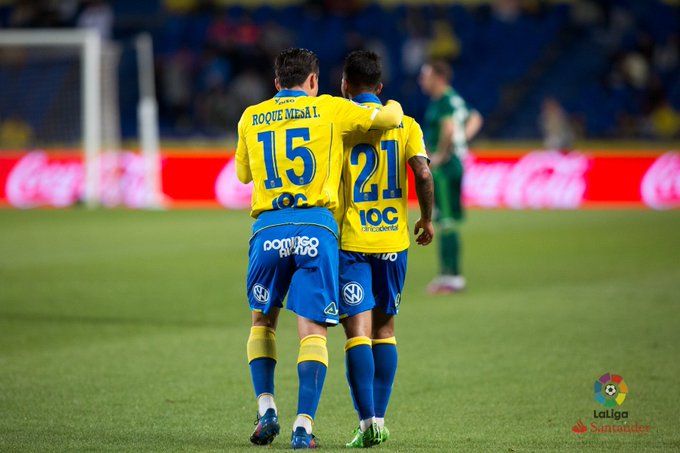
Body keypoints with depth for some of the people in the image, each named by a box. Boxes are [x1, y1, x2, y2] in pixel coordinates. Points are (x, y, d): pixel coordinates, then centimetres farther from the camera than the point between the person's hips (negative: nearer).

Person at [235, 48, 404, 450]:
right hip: (317, 227, -2)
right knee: (313, 330, -1)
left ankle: (266, 408, 8)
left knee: (262, 321, 21)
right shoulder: (329, 109, 6)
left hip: (269, 229, 2)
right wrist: (393, 106, 33)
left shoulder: (250, 118, 14)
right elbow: (391, 117, 10)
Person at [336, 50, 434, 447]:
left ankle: (367, 420, -14)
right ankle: (379, 418, 13)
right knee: (385, 329, 14)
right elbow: (423, 174, -7)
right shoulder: (405, 124, 3)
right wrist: (427, 219, 8)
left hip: (350, 240, -3)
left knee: (357, 329, -4)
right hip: (393, 240, 3)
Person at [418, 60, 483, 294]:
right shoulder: (455, 99, 16)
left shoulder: (444, 101, -14)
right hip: (455, 164, 10)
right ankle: (447, 273, 19)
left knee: (447, 222, -8)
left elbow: (449, 128, -30)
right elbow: (475, 119, 29)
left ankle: (453, 276, -8)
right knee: (446, 222, 14)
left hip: (443, 167, -10)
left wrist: (441, 155, -20)